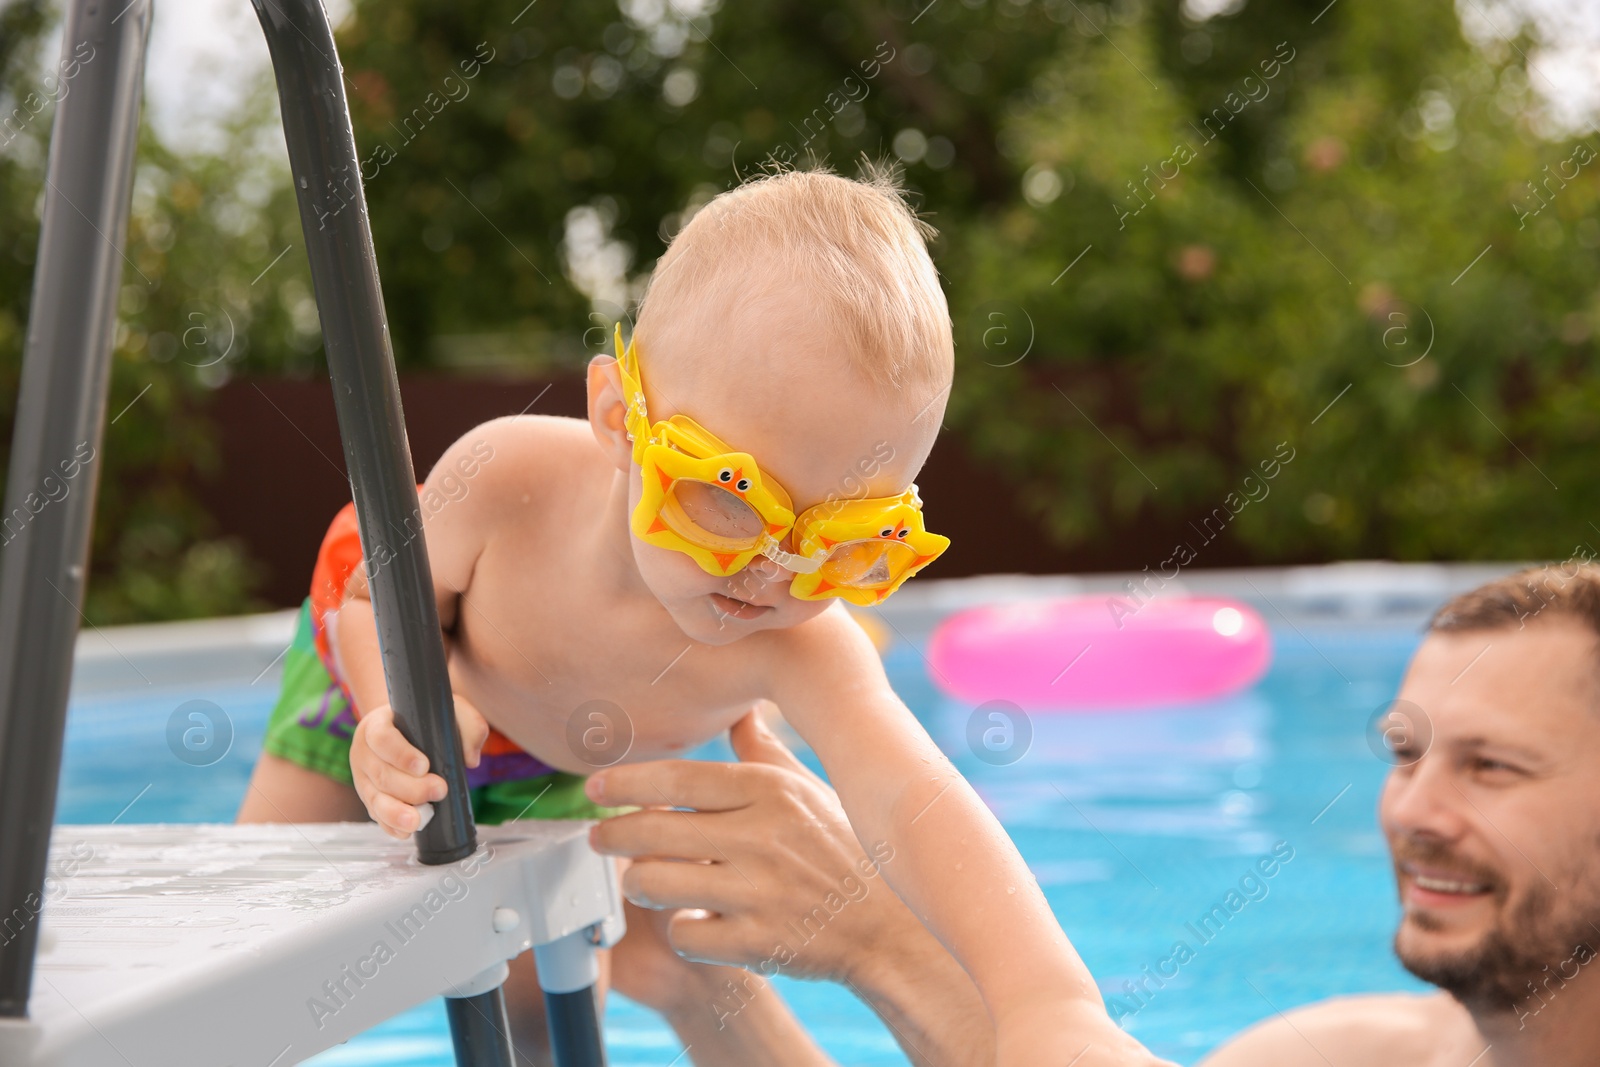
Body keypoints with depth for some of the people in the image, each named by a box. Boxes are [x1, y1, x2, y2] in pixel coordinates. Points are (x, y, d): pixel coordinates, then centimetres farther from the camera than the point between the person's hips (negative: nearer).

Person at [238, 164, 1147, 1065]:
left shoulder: (798, 652, -45)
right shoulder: (509, 482, -44)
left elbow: (910, 801, -62)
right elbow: (377, 596, -24)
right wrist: (404, 712, -47)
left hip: (561, 766, 1)